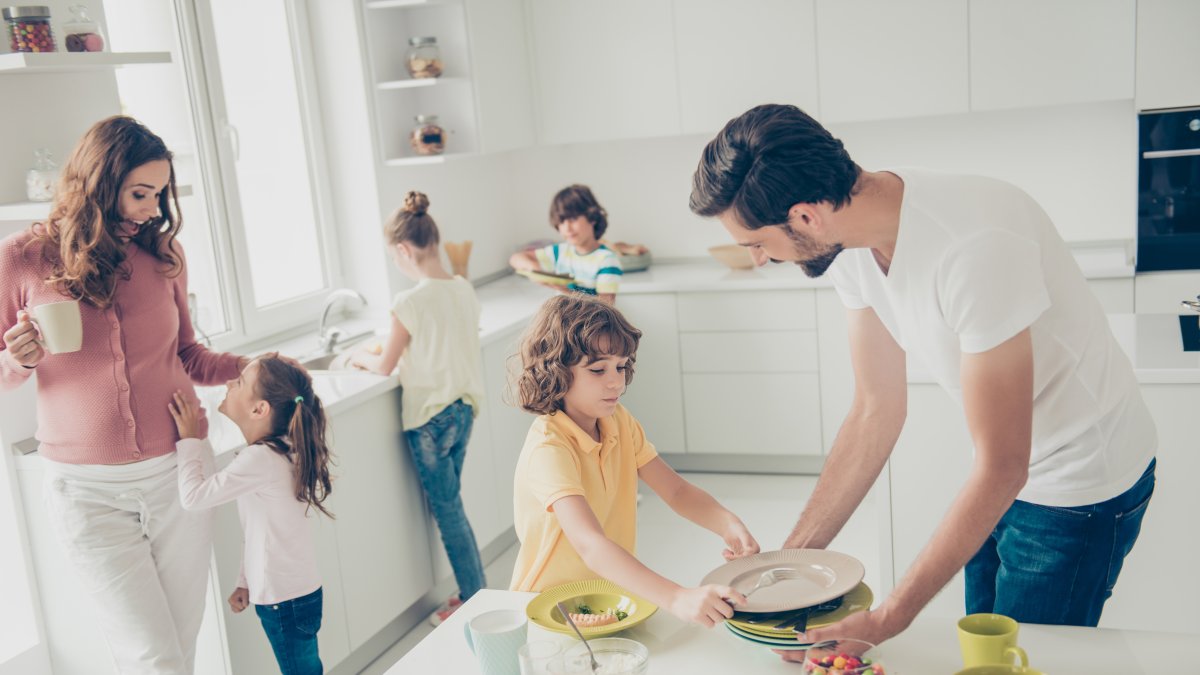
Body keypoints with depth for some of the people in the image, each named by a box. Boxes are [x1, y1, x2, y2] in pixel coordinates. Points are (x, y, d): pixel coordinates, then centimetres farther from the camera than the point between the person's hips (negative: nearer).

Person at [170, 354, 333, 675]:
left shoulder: (260, 459, -24)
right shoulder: (277, 451, 6)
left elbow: (193, 496, -21)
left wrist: (191, 440, -10)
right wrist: (246, 581, 16)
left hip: (286, 599, -9)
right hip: (295, 590, 9)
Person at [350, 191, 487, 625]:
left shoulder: (410, 303, -19)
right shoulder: (465, 290, 1)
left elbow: (385, 367, -7)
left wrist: (361, 357, 13)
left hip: (430, 416, -7)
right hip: (464, 406, 7)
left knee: (447, 509, 6)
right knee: (449, 504, 18)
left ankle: (474, 598, 15)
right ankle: (475, 592, 24)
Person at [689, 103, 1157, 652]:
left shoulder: (974, 245, -35)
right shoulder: (852, 243, -11)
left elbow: (1001, 467, -30)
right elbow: (876, 411, -4)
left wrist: (886, 621, -28)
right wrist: (793, 555, -6)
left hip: (1083, 482, -7)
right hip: (1003, 474, 7)